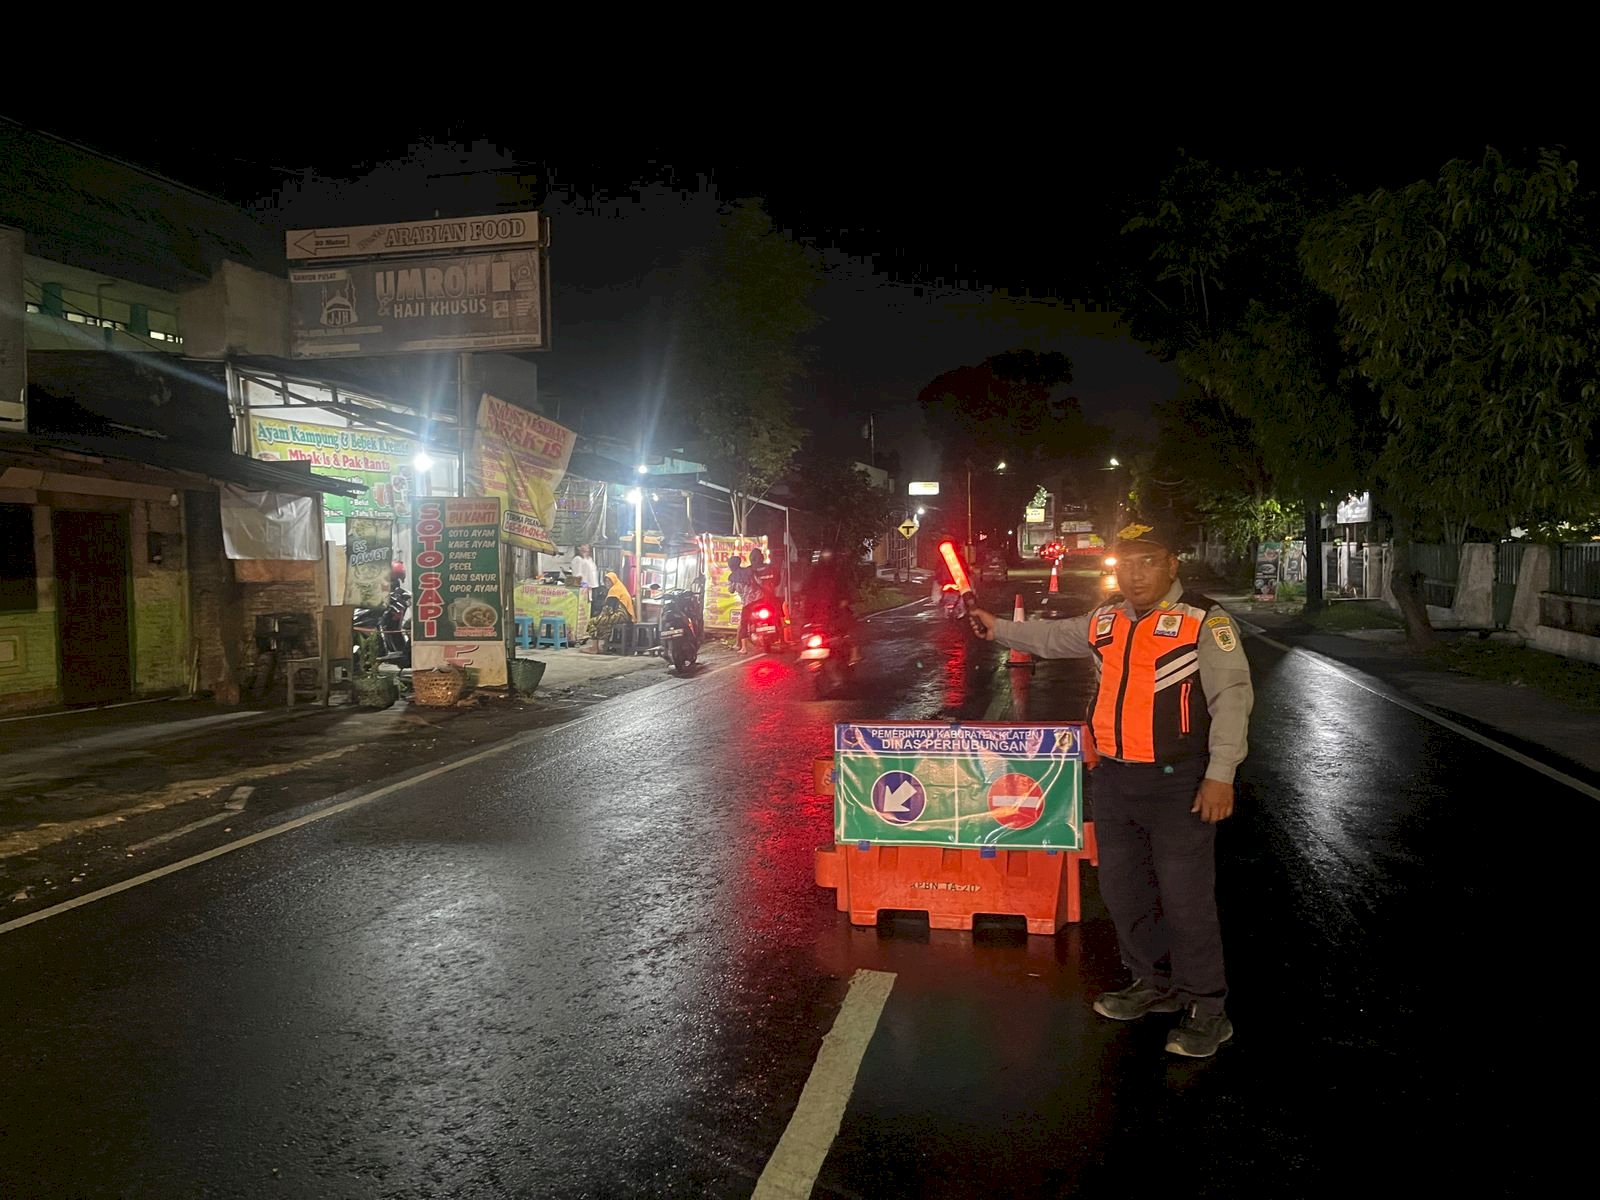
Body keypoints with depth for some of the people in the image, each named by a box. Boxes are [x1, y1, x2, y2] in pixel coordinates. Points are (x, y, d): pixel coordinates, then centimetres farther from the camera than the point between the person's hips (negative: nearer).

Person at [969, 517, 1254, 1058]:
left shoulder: (1204, 621, -11)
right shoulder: (1104, 621, 10)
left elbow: (1232, 696, -15)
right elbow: (1051, 638, 28)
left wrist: (1221, 774, -20)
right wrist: (998, 628, 28)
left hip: (1177, 784, -7)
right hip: (1112, 779, 7)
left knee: (1186, 898, -2)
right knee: (1123, 890, 17)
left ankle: (1205, 1009, 12)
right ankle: (1153, 983, 35)